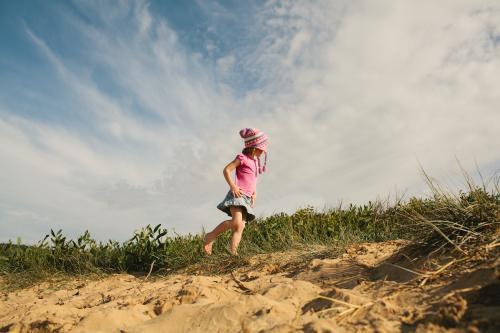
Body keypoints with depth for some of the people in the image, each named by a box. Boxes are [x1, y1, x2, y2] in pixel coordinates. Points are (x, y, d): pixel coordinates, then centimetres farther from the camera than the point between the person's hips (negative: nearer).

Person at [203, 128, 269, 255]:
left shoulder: (255, 161, 23)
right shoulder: (242, 158, -2)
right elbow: (226, 170, -9)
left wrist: (254, 193, 16)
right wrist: (232, 185, -19)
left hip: (247, 198, 8)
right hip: (238, 194, -8)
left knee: (241, 227, -3)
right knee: (236, 222, -23)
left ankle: (232, 252, -7)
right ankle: (211, 236, -7)